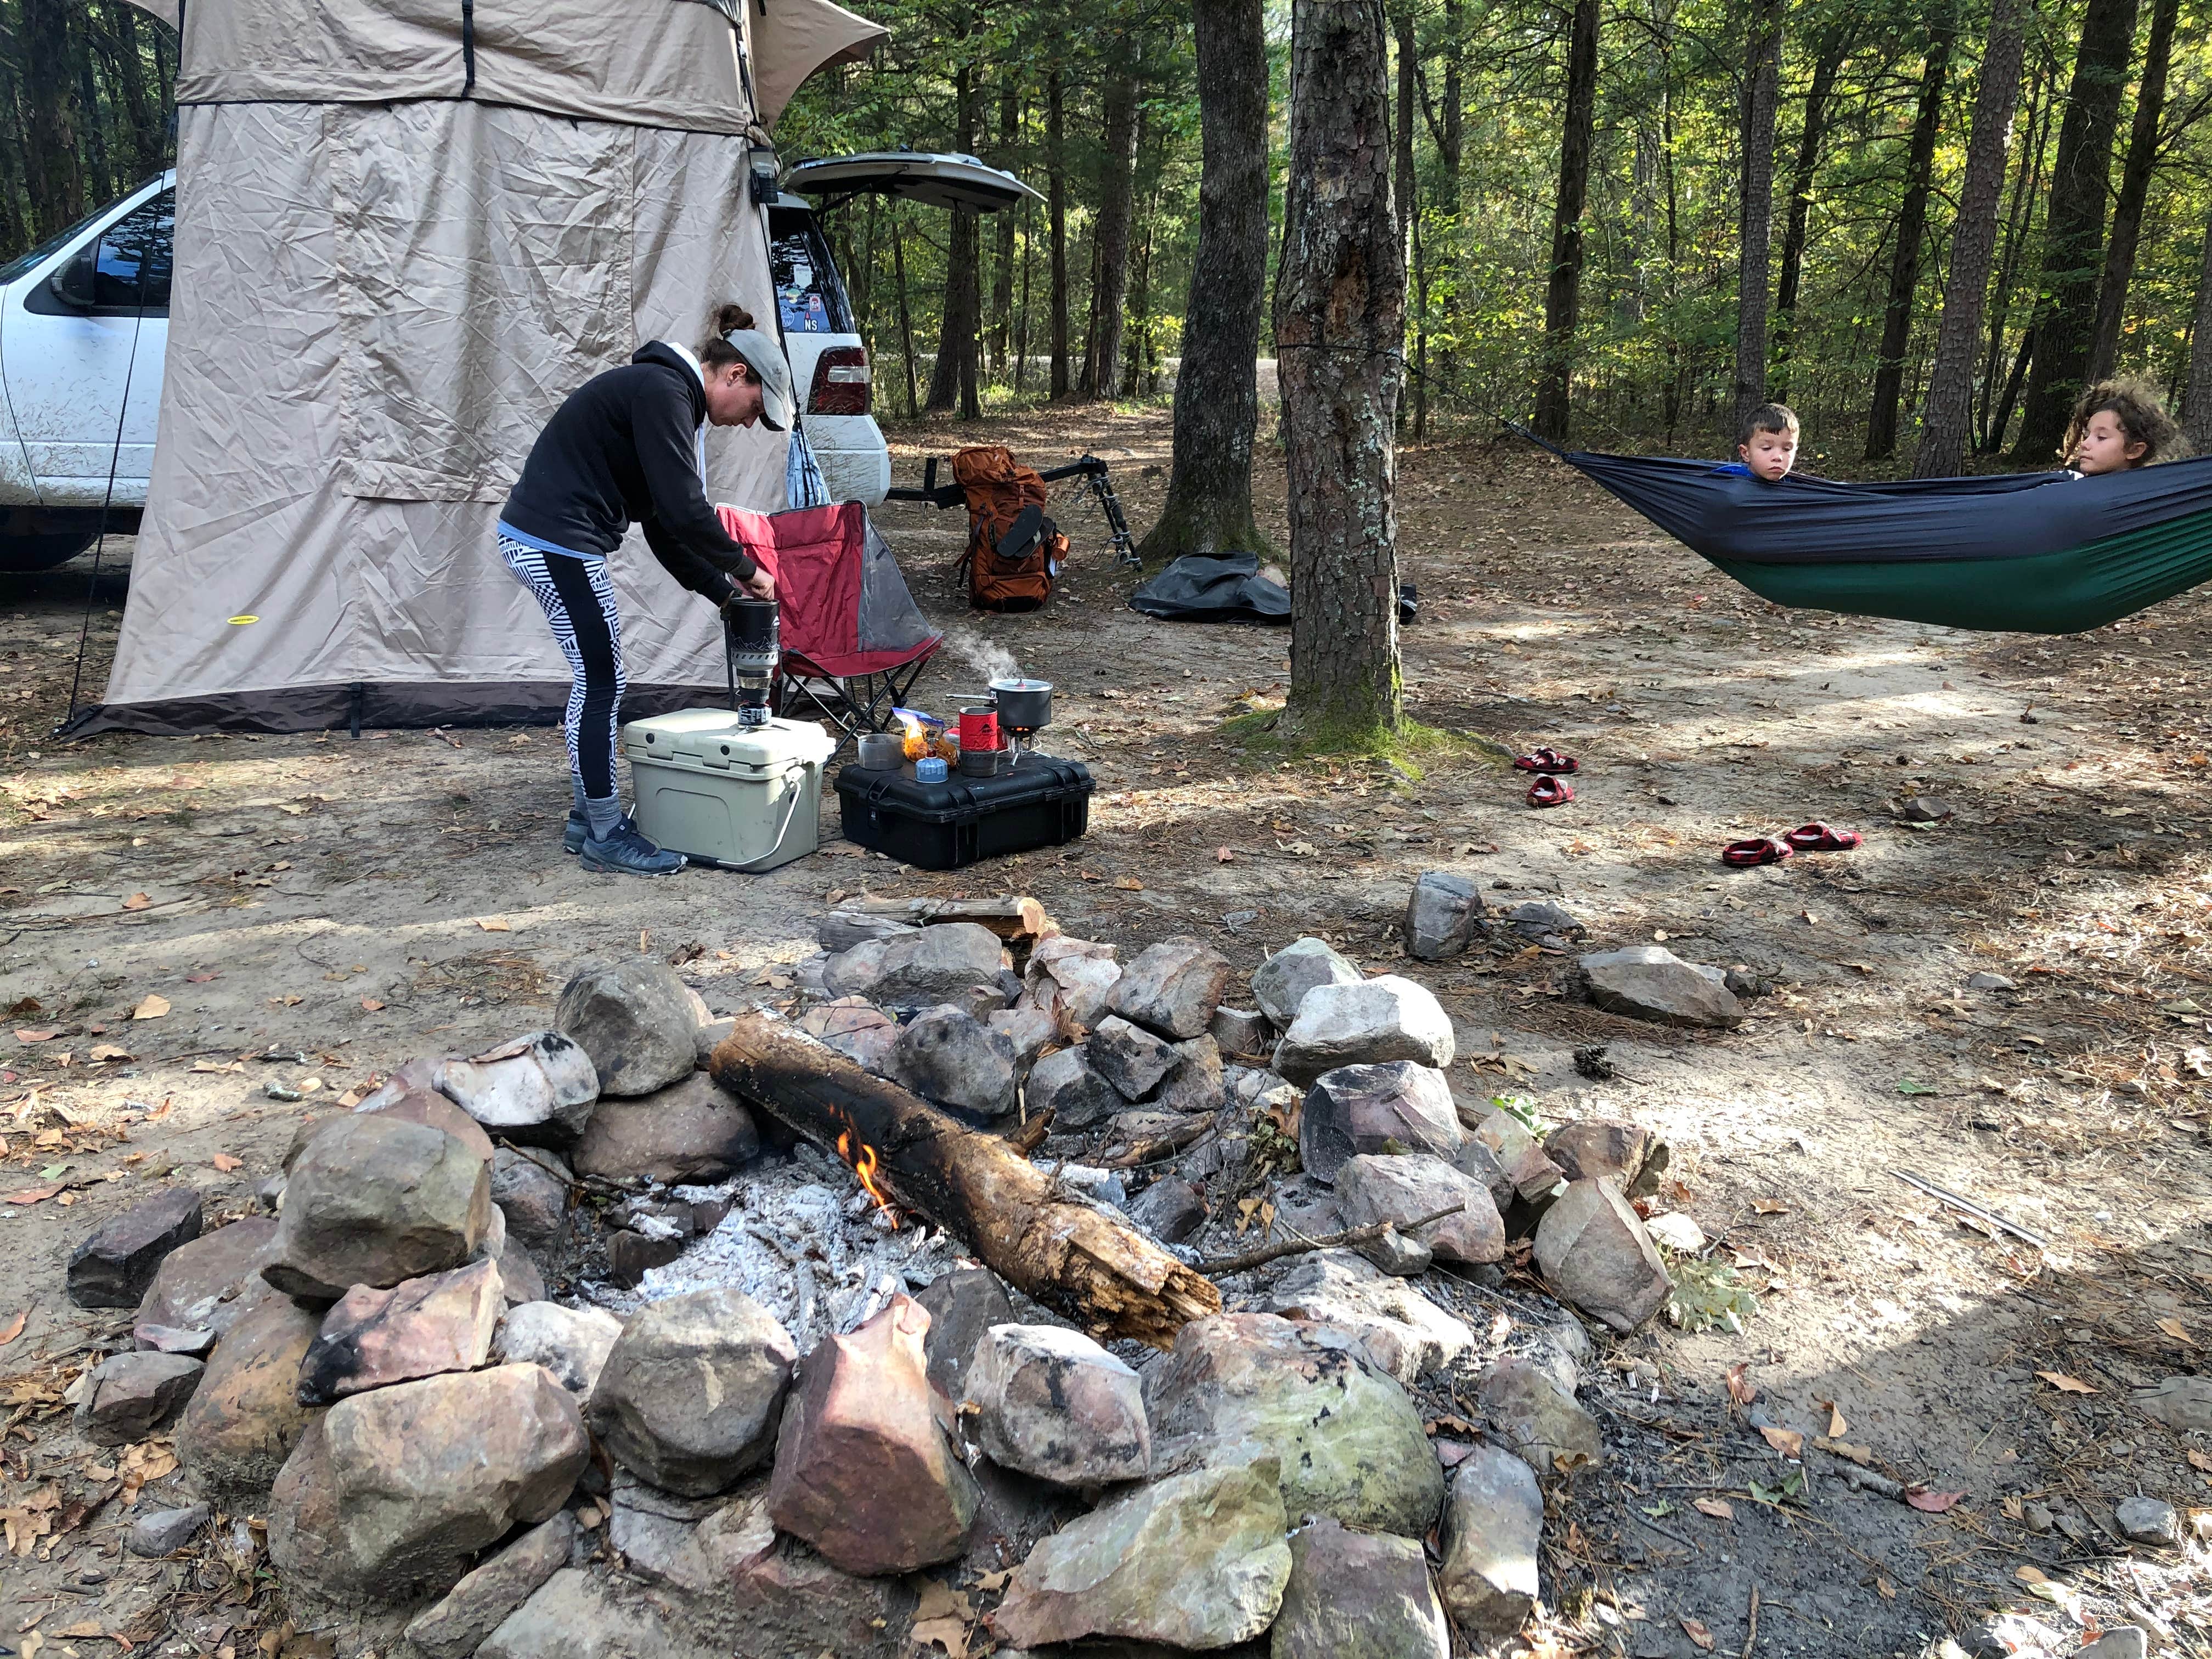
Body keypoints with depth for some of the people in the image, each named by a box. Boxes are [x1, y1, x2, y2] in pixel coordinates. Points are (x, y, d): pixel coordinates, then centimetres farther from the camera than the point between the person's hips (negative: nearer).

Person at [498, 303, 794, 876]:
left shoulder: (667, 396, 18)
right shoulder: (661, 391, -14)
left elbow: (664, 526, 18)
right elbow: (685, 512, -20)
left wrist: (725, 591, 13)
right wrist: (745, 570, -7)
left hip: (542, 539, 10)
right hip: (556, 542, -10)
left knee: (596, 679, 15)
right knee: (601, 682, -4)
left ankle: (587, 818, 24)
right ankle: (605, 835, 5)